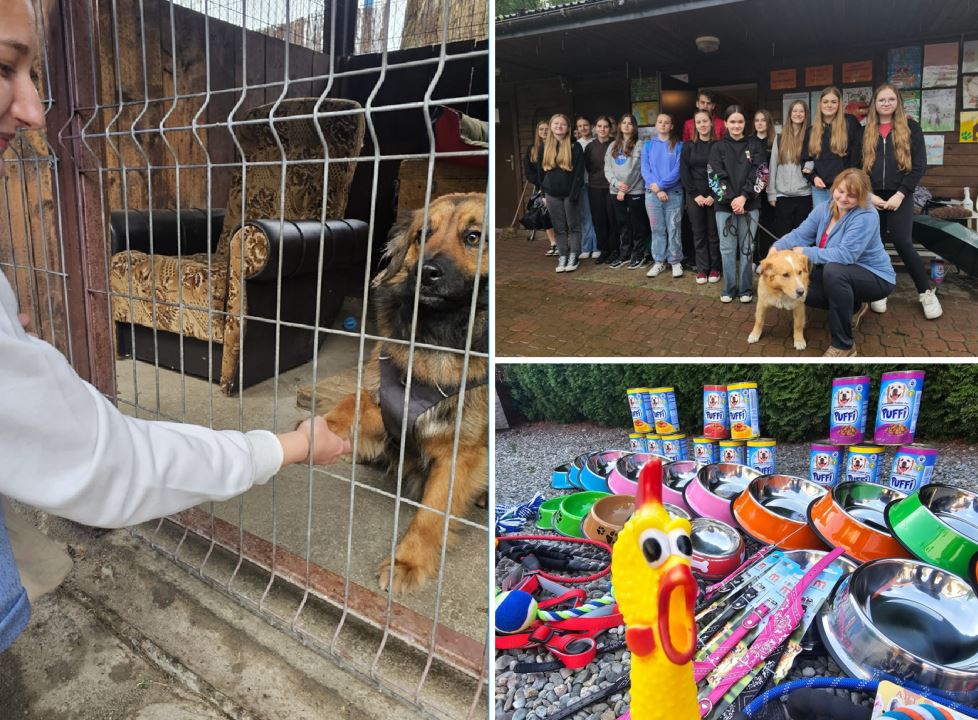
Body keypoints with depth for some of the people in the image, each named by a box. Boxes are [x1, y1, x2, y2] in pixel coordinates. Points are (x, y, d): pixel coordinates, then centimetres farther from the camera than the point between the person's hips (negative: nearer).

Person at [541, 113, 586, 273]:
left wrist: (574, 194, -17)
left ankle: (573, 257, 9)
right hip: (552, 194, 4)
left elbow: (579, 173, -10)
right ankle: (562, 256, 13)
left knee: (573, 226, 4)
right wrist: (543, 192, 7)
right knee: (559, 227, 8)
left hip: (569, 193, -3)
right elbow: (541, 170, 11)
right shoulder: (545, 146, 7)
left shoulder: (575, 147, -6)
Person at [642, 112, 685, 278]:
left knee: (674, 229, 0)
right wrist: (656, 189, -12)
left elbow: (678, 169, -7)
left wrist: (661, 185, -16)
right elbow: (645, 169, 0)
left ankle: (676, 262, 10)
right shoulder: (648, 145, 9)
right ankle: (659, 261, 15)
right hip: (652, 193, 2)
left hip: (674, 192, -2)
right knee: (657, 229, 7)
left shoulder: (678, 145, 3)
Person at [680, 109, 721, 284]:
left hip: (714, 196, -1)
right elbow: (684, 172, 1)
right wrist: (695, 194, -8)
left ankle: (714, 268, 12)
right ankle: (702, 269, 11)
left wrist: (714, 195, -12)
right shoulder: (688, 146, 6)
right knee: (699, 233, 4)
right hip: (694, 196, 1)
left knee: (713, 233, 2)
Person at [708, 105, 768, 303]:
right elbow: (715, 176, -2)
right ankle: (729, 288, 12)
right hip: (724, 205, 0)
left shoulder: (755, 145, 8)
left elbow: (760, 174, -1)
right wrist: (730, 200, -13)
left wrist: (744, 197, -13)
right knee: (727, 248, 2)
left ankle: (746, 289, 11)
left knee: (747, 248, 3)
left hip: (749, 204, 0)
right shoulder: (718, 147, 7)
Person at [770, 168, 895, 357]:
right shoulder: (824, 209, -3)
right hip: (841, 276, 8)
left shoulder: (866, 216, -25)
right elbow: (800, 234, -8)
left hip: (876, 278, -8)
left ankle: (843, 345, -27)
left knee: (833, 270, -37)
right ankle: (853, 307, 16)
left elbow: (846, 254, -34)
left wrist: (806, 253, -29)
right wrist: (777, 248, -28)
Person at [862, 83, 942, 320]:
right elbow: (858, 166, 8)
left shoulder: (910, 127, 4)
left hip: (899, 196, -3)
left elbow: (919, 165, -1)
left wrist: (900, 194, -11)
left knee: (903, 243, -10)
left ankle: (927, 292, 4)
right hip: (872, 197, 3)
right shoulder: (866, 131, 11)